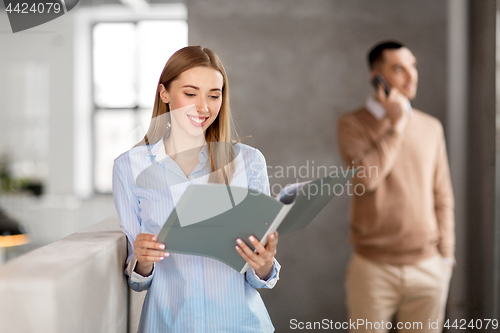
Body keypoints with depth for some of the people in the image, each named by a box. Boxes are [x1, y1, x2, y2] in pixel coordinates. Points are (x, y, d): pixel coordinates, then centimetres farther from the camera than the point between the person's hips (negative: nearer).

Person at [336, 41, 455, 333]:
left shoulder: (431, 127, 8)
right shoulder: (353, 124, -2)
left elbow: (442, 197, 12)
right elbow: (366, 178, -19)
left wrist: (446, 254, 9)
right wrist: (396, 124, -12)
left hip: (428, 267, 3)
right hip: (374, 268, -3)